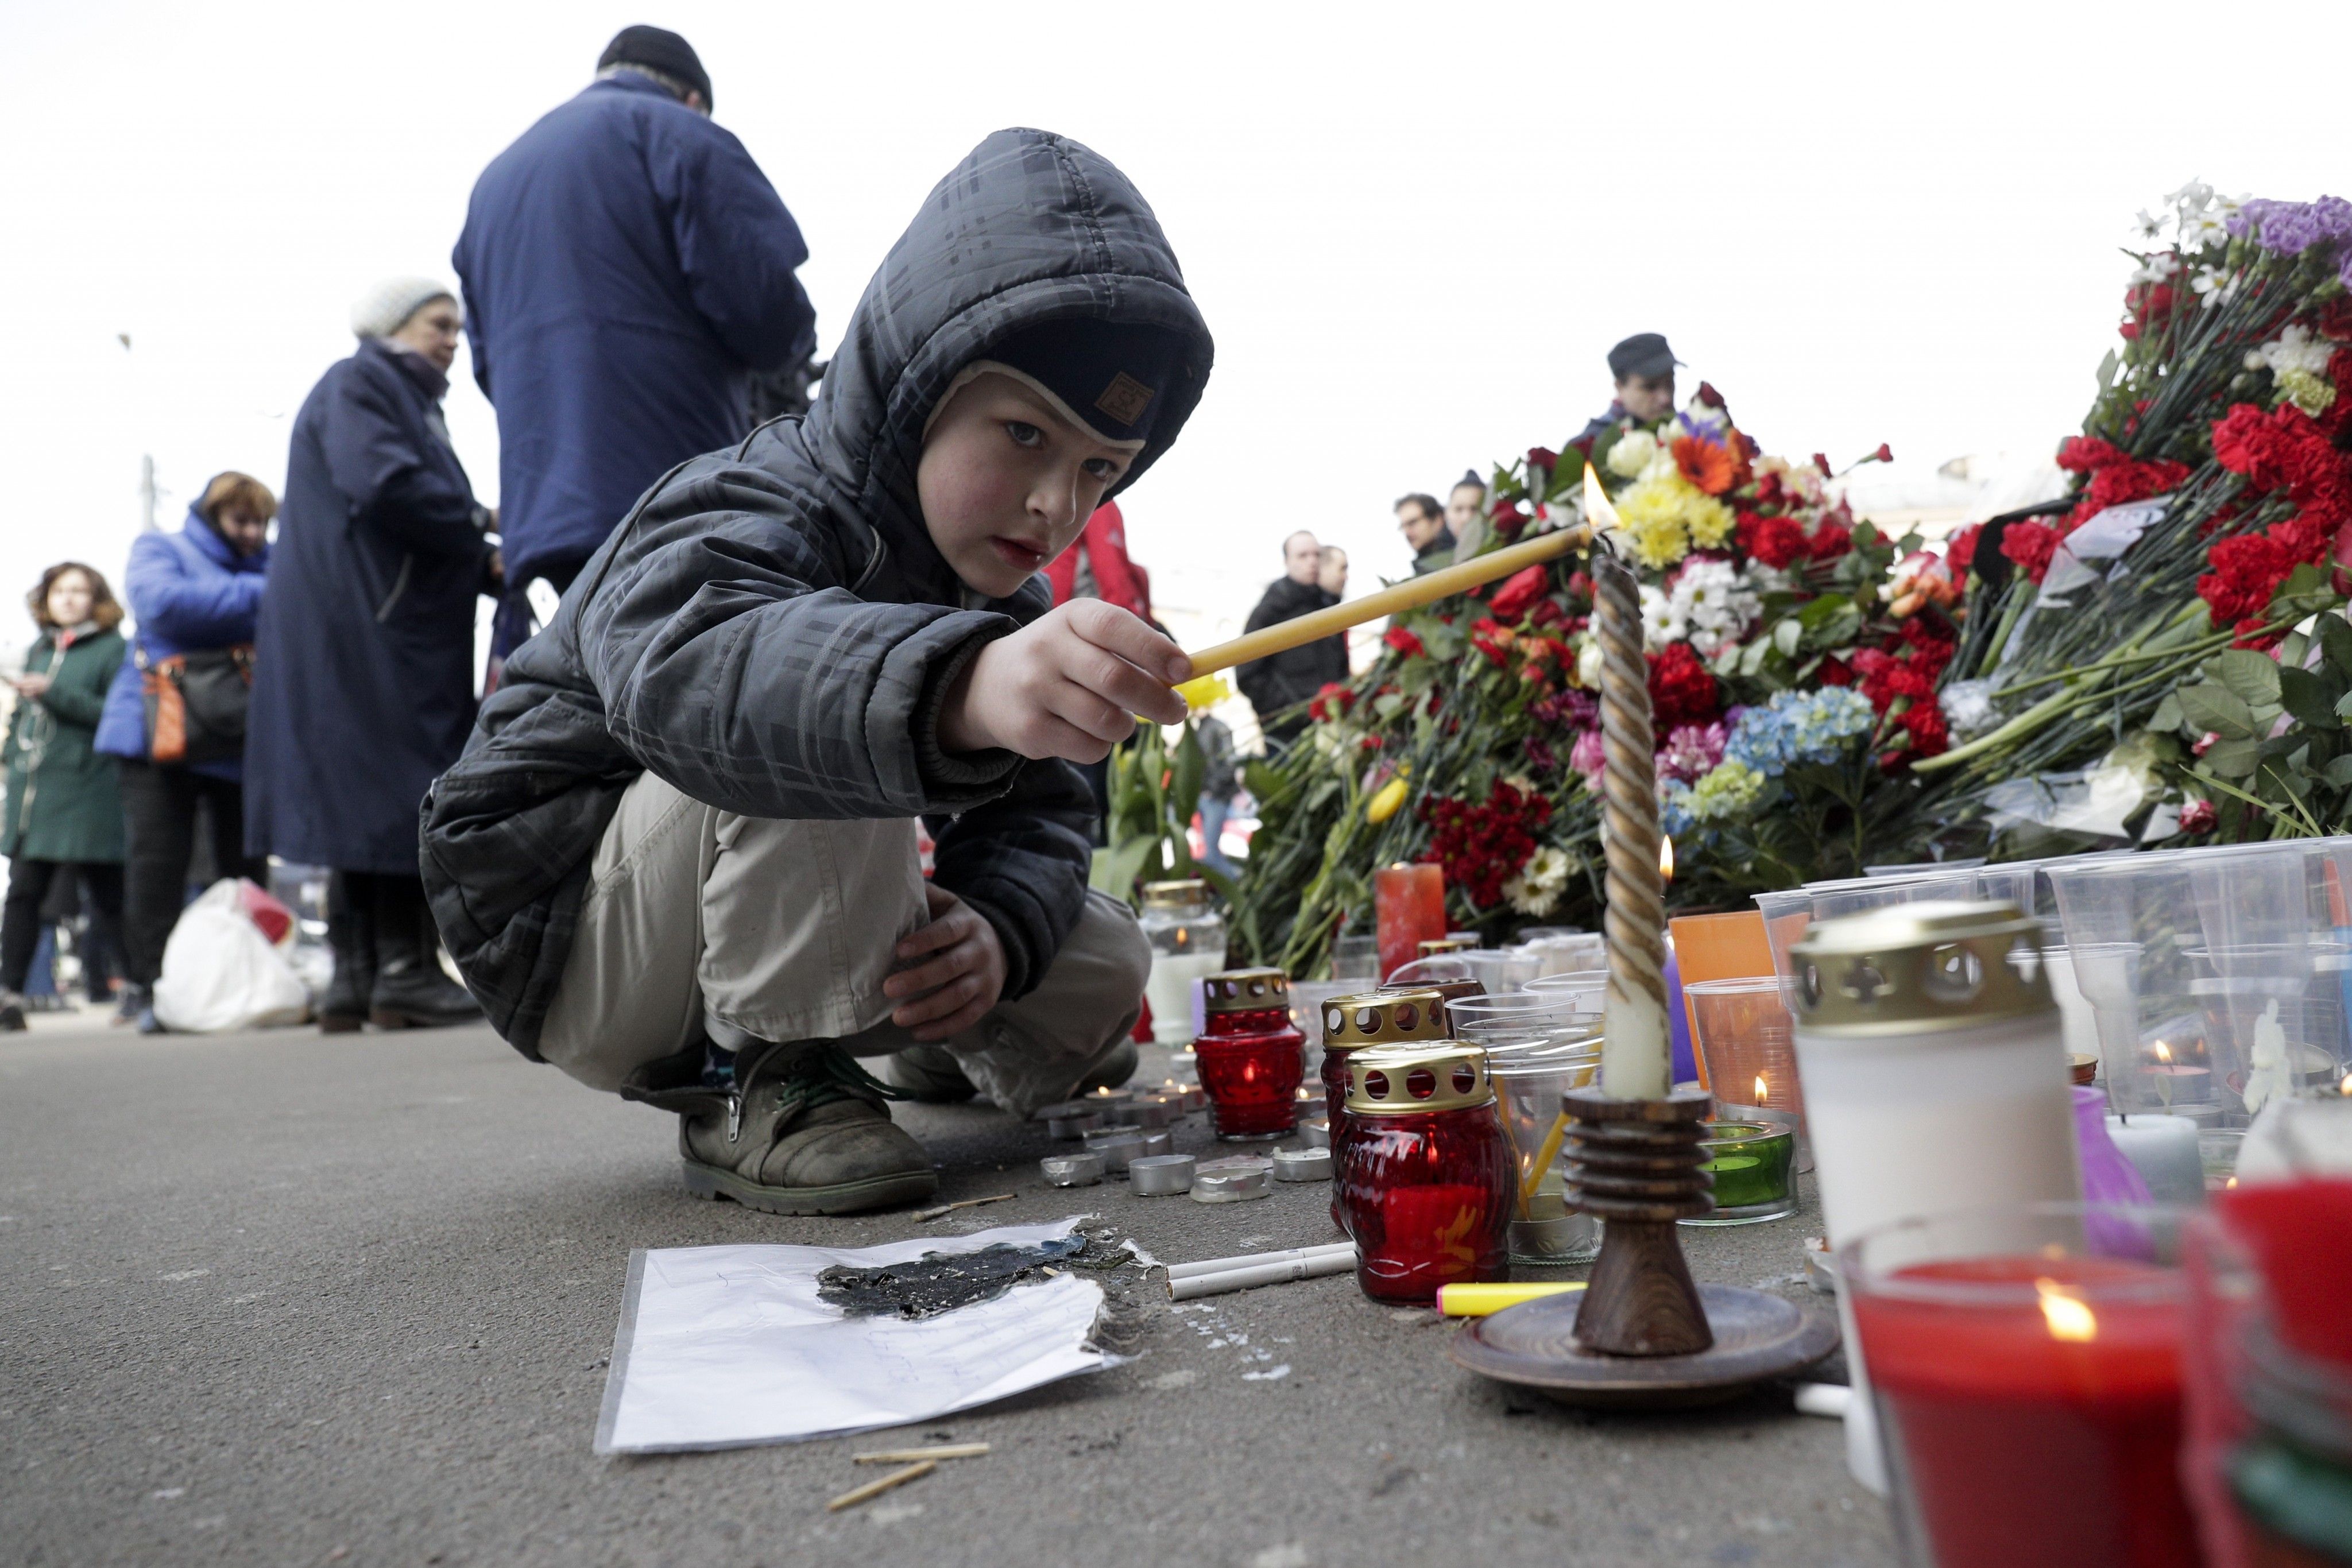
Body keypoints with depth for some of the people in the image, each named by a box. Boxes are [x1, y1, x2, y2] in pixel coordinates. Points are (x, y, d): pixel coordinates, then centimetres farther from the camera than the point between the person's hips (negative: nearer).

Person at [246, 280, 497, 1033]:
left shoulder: (412, 404, 27)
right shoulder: (358, 387, -2)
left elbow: (430, 541, 23)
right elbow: (383, 485, -20)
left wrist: (485, 567, 5)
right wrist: (479, 522, -9)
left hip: (398, 630, 10)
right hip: (362, 629, -10)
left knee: (371, 800, 6)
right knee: (400, 792, -11)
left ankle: (357, 980, 8)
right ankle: (404, 971, -8)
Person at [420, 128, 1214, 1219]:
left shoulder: (1005, 604, 1)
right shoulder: (753, 513, -27)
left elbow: (1035, 811, -4)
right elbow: (686, 665, -52)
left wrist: (997, 925, -28)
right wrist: (960, 689, -72)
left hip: (757, 932, 8)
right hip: (565, 934, -7)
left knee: (1101, 965, -2)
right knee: (818, 719, -36)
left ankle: (943, 1051, 30)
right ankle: (760, 1083, -19)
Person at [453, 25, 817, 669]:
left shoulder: (496, 176, 24)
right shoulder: (681, 136, 1)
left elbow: (487, 361, 24)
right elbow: (765, 306, -9)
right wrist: (793, 341, 12)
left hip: (534, 516, 7)